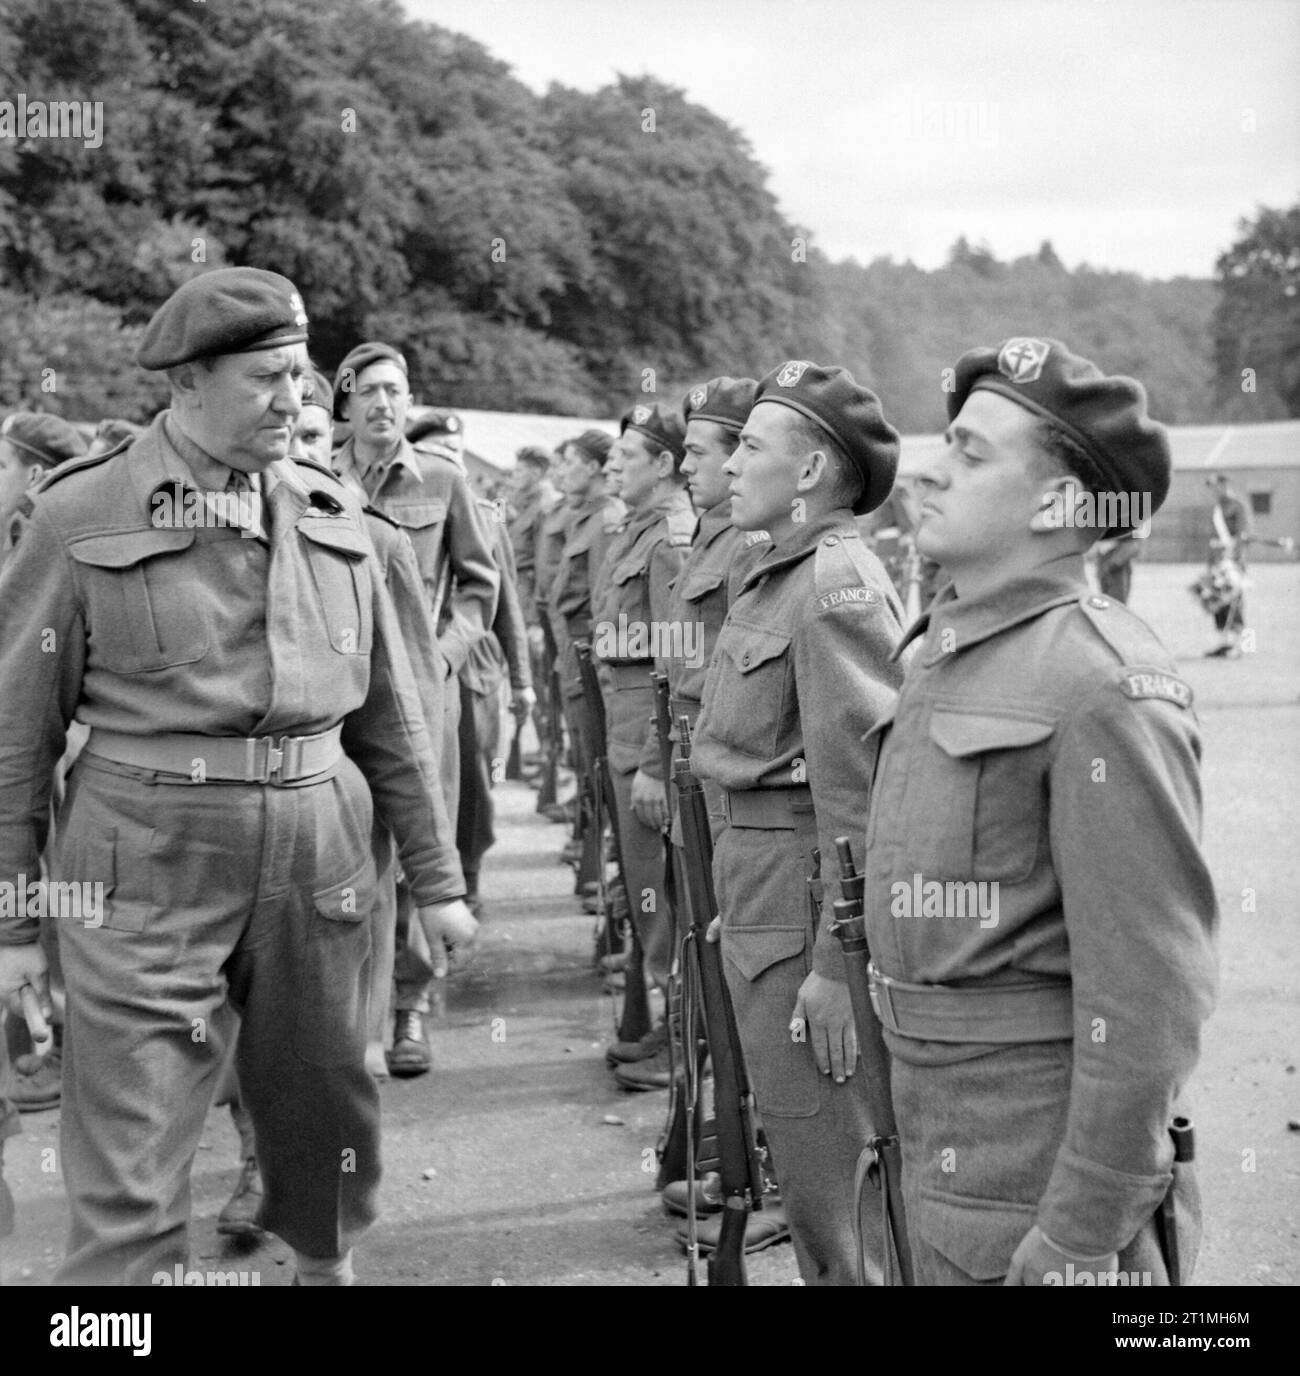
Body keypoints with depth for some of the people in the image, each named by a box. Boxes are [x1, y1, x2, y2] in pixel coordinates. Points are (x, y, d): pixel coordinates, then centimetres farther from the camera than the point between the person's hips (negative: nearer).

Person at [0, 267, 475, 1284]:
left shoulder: (331, 520, 8)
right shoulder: (82, 520, -4)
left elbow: (389, 715, 14)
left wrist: (434, 875, 14)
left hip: (318, 856, 4)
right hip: (147, 867, -4)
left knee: (327, 1114, 16)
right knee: (130, 1177, -3)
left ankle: (327, 1265, 40)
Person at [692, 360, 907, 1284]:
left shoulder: (838, 585, -18)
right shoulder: (785, 574, 12)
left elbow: (859, 790, -21)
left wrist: (836, 963, -21)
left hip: (805, 896, -10)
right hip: (759, 881, 10)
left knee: (831, 1174, 0)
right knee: (804, 1166, 21)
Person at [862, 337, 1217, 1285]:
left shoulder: (1104, 685, -20)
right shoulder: (946, 649, 8)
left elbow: (1150, 995, -22)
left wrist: (1081, 1239, -21)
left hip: (1038, 1161, -8)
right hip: (936, 1137, 8)